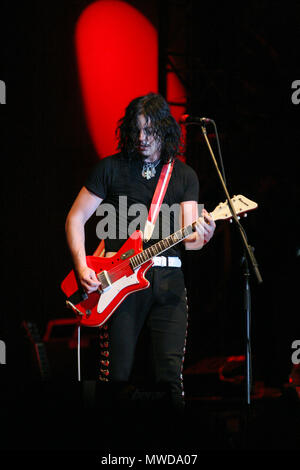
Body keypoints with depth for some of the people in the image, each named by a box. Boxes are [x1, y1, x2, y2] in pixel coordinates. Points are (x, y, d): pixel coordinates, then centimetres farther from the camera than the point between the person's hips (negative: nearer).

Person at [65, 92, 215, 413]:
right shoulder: (111, 168, 6)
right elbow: (75, 218, 7)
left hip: (167, 278, 1)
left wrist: (200, 238, -21)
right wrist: (82, 268, -7)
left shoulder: (184, 176, 11)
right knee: (117, 374, -5)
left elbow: (187, 239, 4)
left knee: (170, 376, -6)